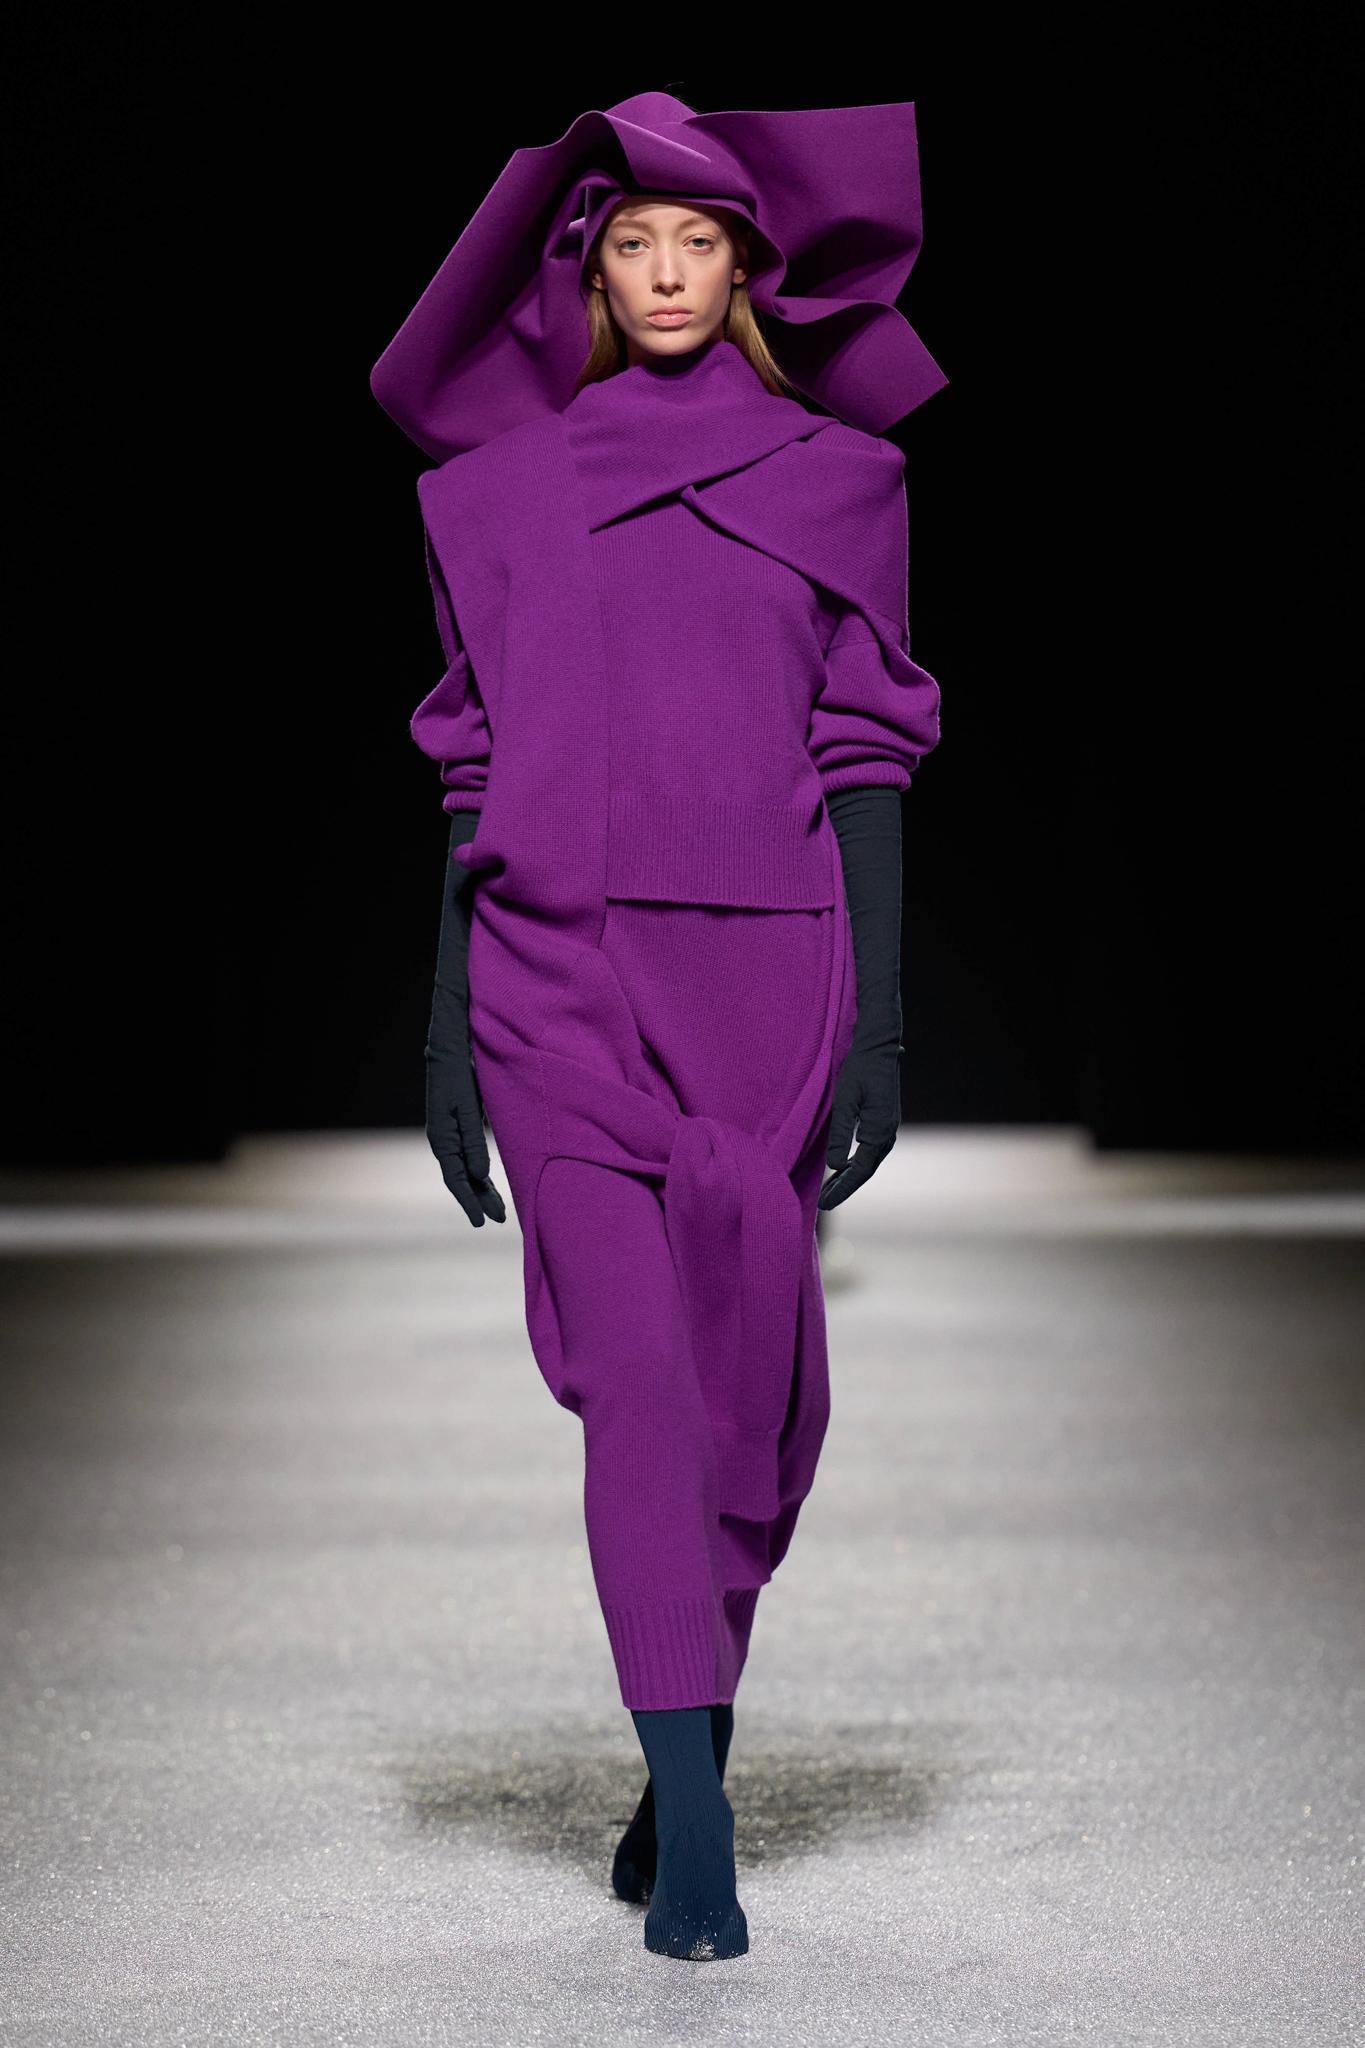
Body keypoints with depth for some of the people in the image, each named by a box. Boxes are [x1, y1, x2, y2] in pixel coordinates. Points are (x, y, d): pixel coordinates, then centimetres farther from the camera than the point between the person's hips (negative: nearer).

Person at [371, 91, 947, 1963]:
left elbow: (868, 759, 4)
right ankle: (695, 1829, -13)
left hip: (764, 972, 0)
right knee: (637, 1371, -12)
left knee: (755, 1395, 4)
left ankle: (685, 1762, 25)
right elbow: (476, 773, 11)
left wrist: (879, 1021, -4)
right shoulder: (503, 491, 11)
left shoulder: (836, 480, 8)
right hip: (560, 980, 0)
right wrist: (444, 1033, 7)